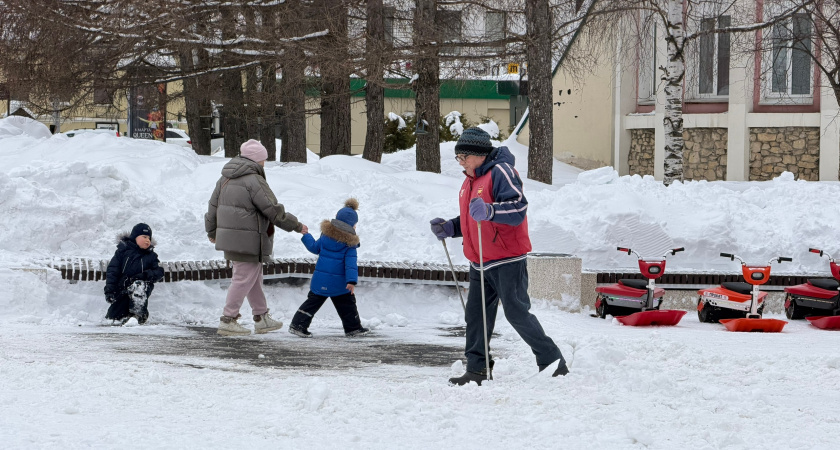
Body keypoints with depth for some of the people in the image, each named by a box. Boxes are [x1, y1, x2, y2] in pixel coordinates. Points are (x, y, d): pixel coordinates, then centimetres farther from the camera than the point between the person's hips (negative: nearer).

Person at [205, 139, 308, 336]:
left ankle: (262, 318, 25)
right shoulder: (254, 181, -16)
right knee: (244, 279, -2)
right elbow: (274, 210, -14)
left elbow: (213, 207, 19)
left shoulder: (225, 179, 12)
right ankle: (228, 320, -1)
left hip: (230, 238, 9)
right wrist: (296, 226, -2)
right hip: (247, 241, -9)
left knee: (254, 277, 18)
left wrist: (212, 231, 33)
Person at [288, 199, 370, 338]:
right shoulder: (349, 243, -8)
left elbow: (314, 247, 15)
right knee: (347, 304, 11)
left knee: (313, 302, 7)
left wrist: (306, 235, 29)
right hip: (339, 283, -4)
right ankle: (353, 328, 19)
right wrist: (351, 281, -19)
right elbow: (351, 264, -15)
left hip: (320, 280, 4)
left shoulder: (326, 235, 3)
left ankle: (298, 325, 0)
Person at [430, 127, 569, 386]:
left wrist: (489, 211, -39)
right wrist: (449, 228, 10)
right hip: (480, 263, 9)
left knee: (517, 313, -8)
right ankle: (477, 370, 14)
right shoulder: (470, 181, 17)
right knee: (476, 315, 7)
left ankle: (553, 363, 0)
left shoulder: (500, 172, -12)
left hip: (507, 261, -9)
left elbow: (519, 209, -24)